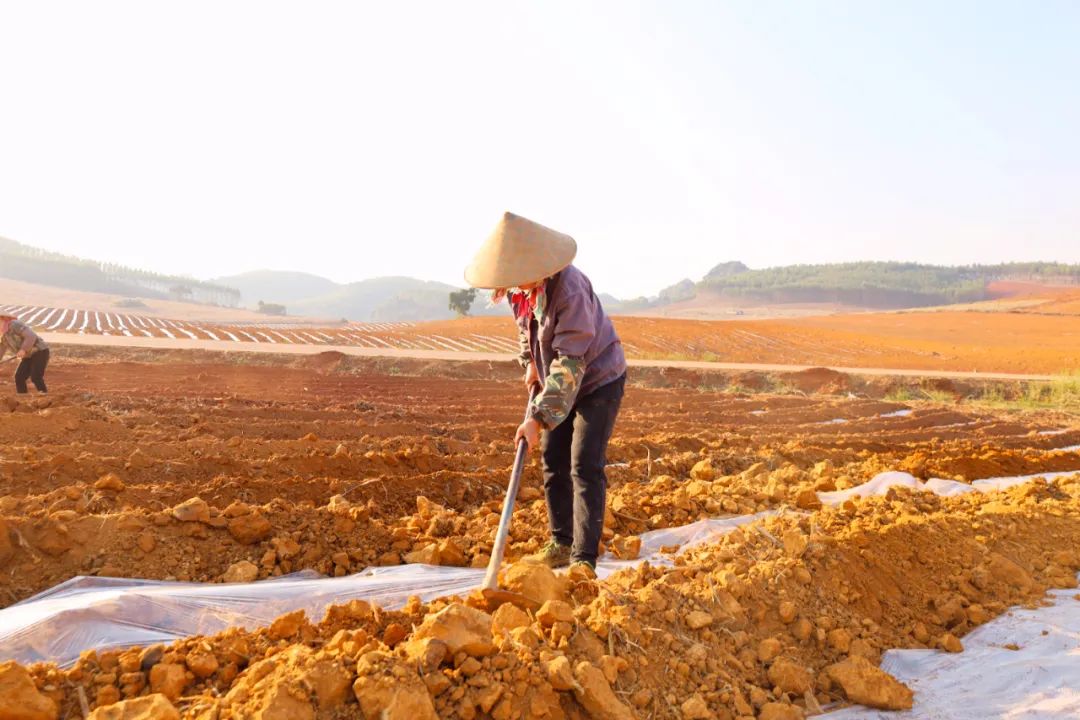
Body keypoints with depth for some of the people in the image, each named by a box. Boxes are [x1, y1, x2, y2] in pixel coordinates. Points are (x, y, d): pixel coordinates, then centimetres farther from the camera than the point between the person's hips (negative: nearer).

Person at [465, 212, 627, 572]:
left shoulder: (570, 289, -33)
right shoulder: (521, 287, -8)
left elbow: (570, 362, -35)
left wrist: (539, 418, -37)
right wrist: (531, 362, 5)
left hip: (599, 379, -8)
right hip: (559, 382, 8)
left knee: (585, 467, -12)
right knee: (553, 462, 9)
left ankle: (584, 559, -6)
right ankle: (561, 544, 22)